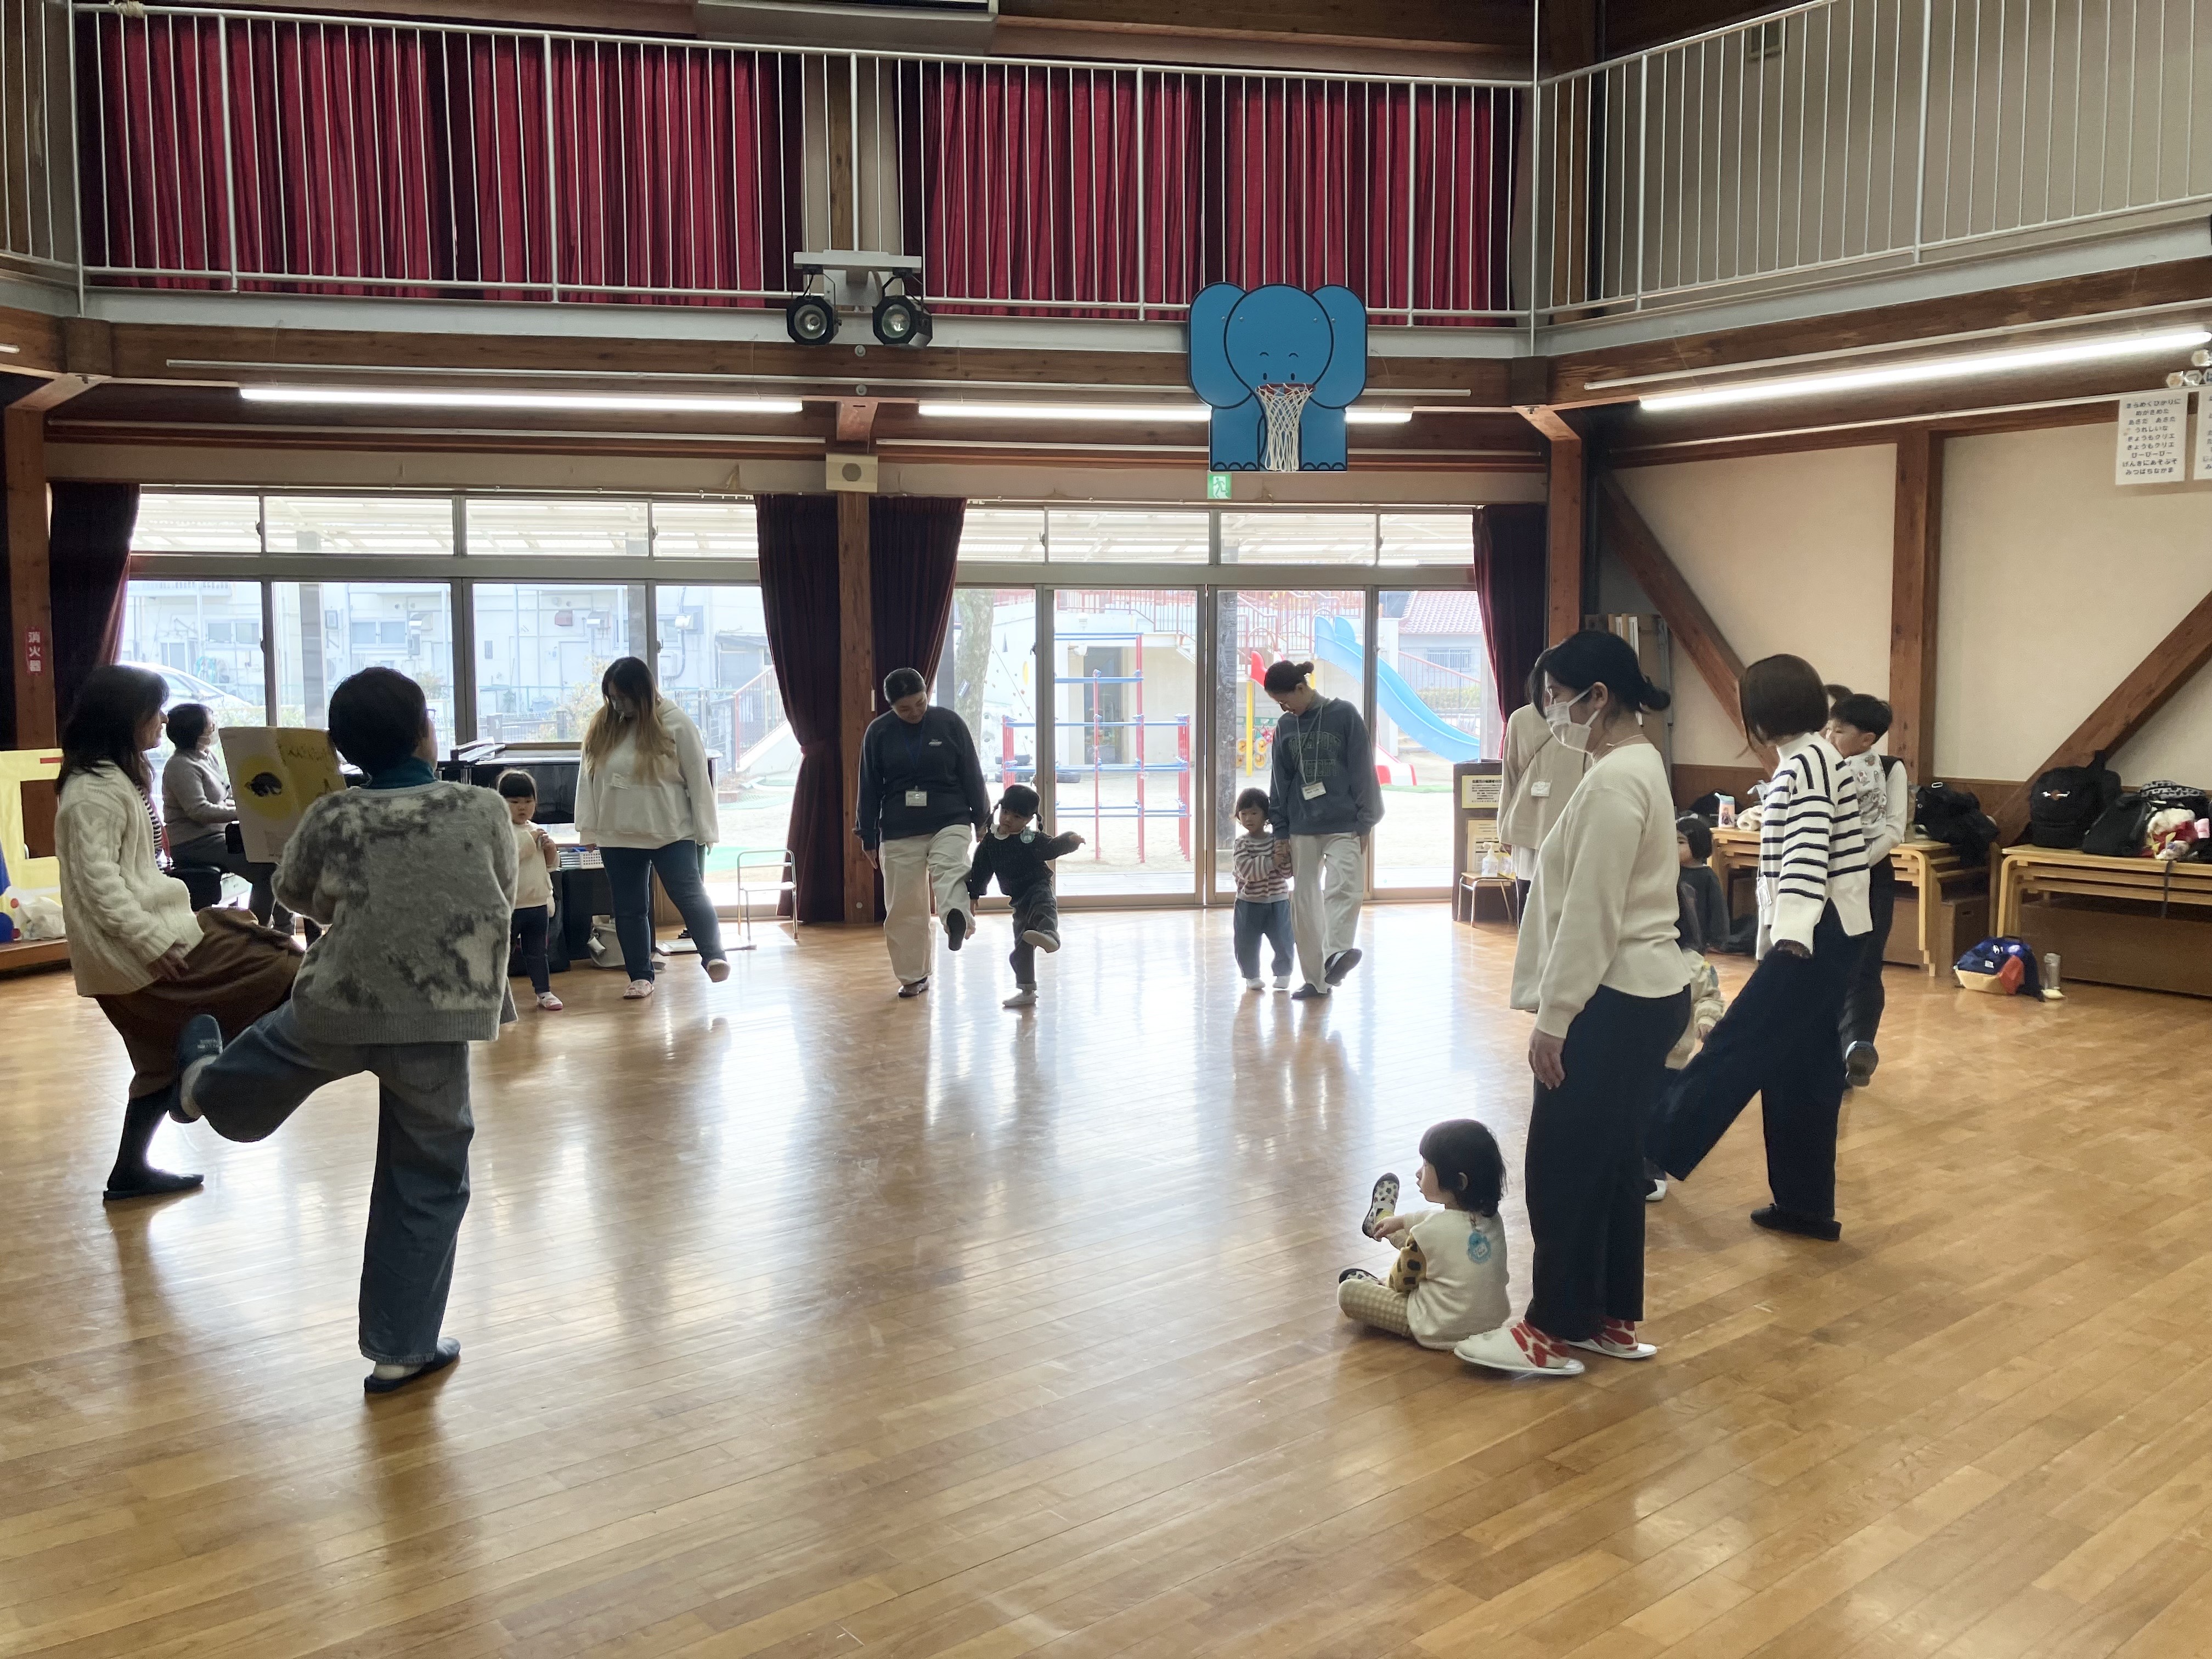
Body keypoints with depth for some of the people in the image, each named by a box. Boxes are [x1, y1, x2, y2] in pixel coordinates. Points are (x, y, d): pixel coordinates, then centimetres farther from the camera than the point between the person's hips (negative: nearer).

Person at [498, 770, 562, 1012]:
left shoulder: (537, 831, 11)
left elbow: (551, 864, 17)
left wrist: (551, 850, -5)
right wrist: (530, 840, -22)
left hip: (538, 904, 6)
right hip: (510, 907, -6)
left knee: (536, 953, 15)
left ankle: (544, 992, 22)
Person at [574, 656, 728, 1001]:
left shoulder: (676, 724, -8)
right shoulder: (601, 726, 3)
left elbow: (698, 779, -6)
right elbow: (588, 779, 7)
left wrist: (705, 830, -6)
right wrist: (588, 830, 6)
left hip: (671, 833, -4)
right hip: (618, 837, 4)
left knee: (689, 895, -12)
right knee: (629, 908, 8)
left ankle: (714, 956, -1)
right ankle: (640, 977, 17)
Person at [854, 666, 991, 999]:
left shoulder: (950, 723, -2)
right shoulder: (878, 732, 0)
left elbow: (972, 776, 4)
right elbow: (869, 789, 6)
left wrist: (983, 821, 5)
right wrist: (869, 839, 7)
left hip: (949, 823, -1)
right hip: (899, 832, 1)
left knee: (950, 872, -31)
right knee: (904, 908, 4)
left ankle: (957, 920, -58)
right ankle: (914, 977, 16)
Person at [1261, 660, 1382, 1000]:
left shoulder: (1345, 715, -3)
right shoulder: (1285, 727, 9)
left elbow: (1362, 772, -3)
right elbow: (1281, 782, 12)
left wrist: (1364, 823, -5)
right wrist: (1280, 832, 9)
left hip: (1343, 827, -4)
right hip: (1302, 828, 4)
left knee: (1343, 888, -24)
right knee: (1304, 901, 4)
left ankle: (1336, 954, -41)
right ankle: (1316, 979, 12)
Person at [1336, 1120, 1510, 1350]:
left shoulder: (1429, 1232, -26)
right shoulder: (1492, 1218, -5)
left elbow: (1401, 1281, -8)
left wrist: (1386, 1283, 14)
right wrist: (1402, 1221, 29)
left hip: (1441, 1335, -7)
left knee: (1347, 1291, -1)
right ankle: (1382, 1219, 54)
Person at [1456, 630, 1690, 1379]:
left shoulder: (1615, 780, -20)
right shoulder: (1636, 765, 13)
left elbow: (1591, 916, -22)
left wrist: (1553, 1018, -17)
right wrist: (1560, 1006, 21)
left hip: (1615, 1003, -10)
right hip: (1644, 993, 10)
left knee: (1564, 1166, 0)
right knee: (1612, 1161, 15)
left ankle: (1556, 1330, 10)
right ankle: (1612, 1318, 25)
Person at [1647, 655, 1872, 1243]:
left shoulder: (1809, 761, -14)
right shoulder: (1805, 760, 18)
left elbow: (1808, 852, -24)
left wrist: (1791, 932, -32)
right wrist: (1781, 933, 28)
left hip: (1819, 935, -10)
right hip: (1821, 934, 10)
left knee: (1739, 1047, -8)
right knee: (1797, 1068, 11)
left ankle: (1653, 1148, -6)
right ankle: (1805, 1205, 15)